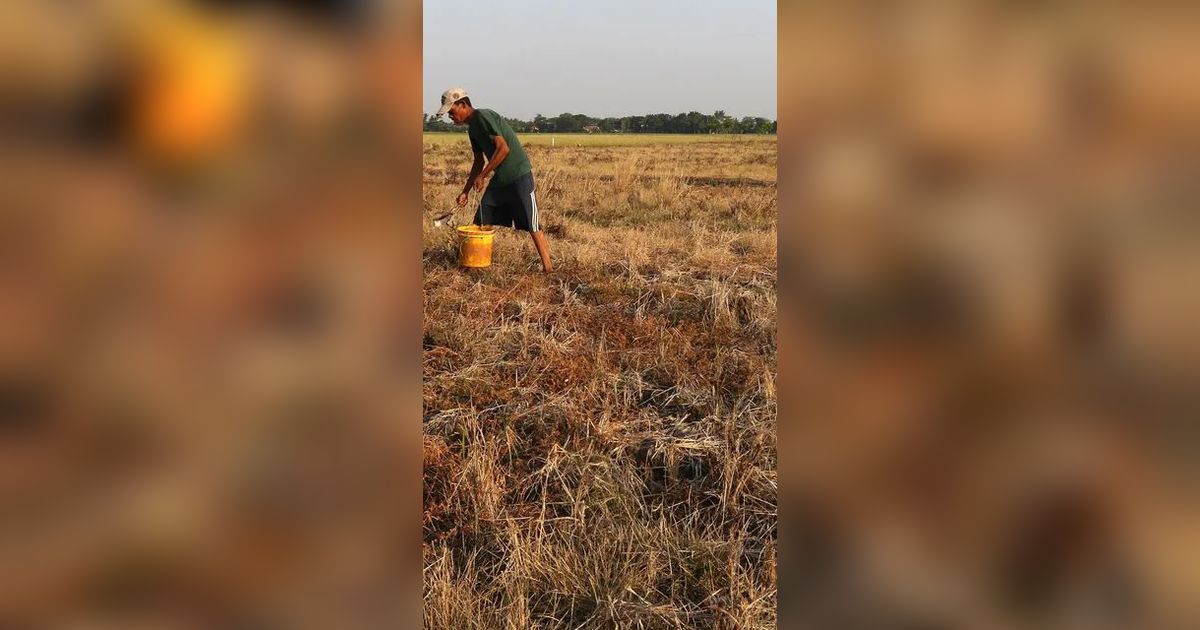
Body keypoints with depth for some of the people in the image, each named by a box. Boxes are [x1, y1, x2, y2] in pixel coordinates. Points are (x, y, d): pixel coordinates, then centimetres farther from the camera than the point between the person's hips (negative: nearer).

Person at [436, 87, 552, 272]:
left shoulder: (483, 117, -15)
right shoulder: (472, 128, 13)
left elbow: (503, 148, -23)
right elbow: (479, 161, 22)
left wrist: (482, 176, -16)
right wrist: (465, 192, 18)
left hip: (519, 175, -9)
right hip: (499, 178, 9)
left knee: (532, 225, -8)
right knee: (480, 222, 7)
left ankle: (547, 266, -3)